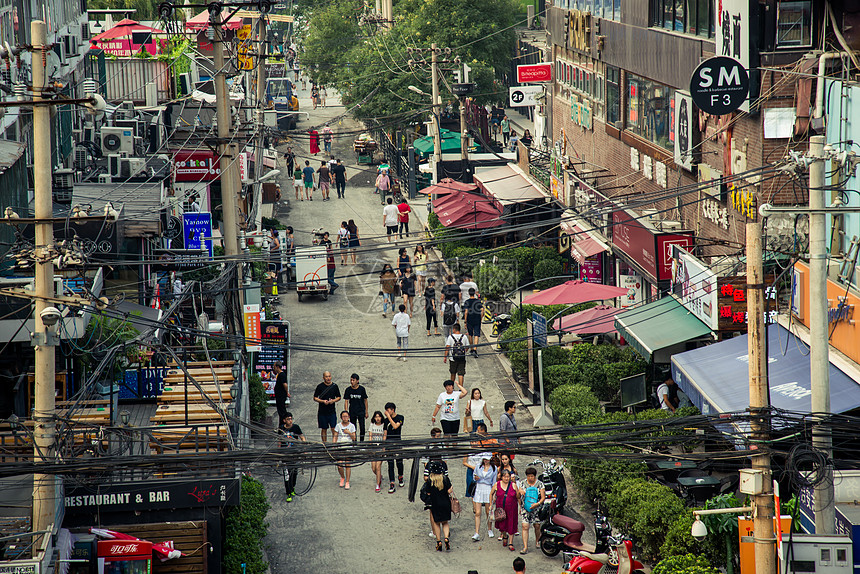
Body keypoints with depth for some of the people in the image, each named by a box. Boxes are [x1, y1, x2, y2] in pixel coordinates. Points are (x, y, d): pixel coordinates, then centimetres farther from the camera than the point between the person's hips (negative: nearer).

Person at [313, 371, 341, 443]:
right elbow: (315, 398, 1)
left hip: (332, 411, 1)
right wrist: (323, 401, -15)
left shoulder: (335, 386, 4)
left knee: (334, 428, -7)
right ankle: (324, 444, 17)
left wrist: (333, 400, -8)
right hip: (322, 412, -1)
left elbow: (338, 397, 13)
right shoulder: (320, 386, -2)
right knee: (324, 429, 7)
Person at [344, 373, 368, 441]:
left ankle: (362, 441, 6)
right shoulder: (348, 390, -2)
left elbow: (365, 400, 4)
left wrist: (366, 412, 4)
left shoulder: (362, 389, -5)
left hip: (361, 411, -1)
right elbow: (346, 401, 0)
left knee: (362, 427, -6)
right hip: (352, 412, 1)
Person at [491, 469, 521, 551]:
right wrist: (491, 505, 10)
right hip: (500, 508, 1)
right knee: (502, 525, 6)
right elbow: (491, 494, 11)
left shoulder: (513, 485, -4)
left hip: (511, 509, -1)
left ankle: (510, 543, 7)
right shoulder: (497, 485, -2)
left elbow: (518, 497, 6)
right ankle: (504, 536, 38)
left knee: (511, 526, 0)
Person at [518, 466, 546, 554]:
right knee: (525, 527, -10)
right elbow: (518, 496, 4)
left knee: (537, 526, 7)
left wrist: (537, 504, -21)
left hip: (537, 509, 0)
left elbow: (543, 497, -3)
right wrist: (520, 492, -20)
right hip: (526, 509, 0)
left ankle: (537, 541, 36)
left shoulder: (540, 484, -1)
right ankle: (525, 547, -12)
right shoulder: (522, 483, 3)